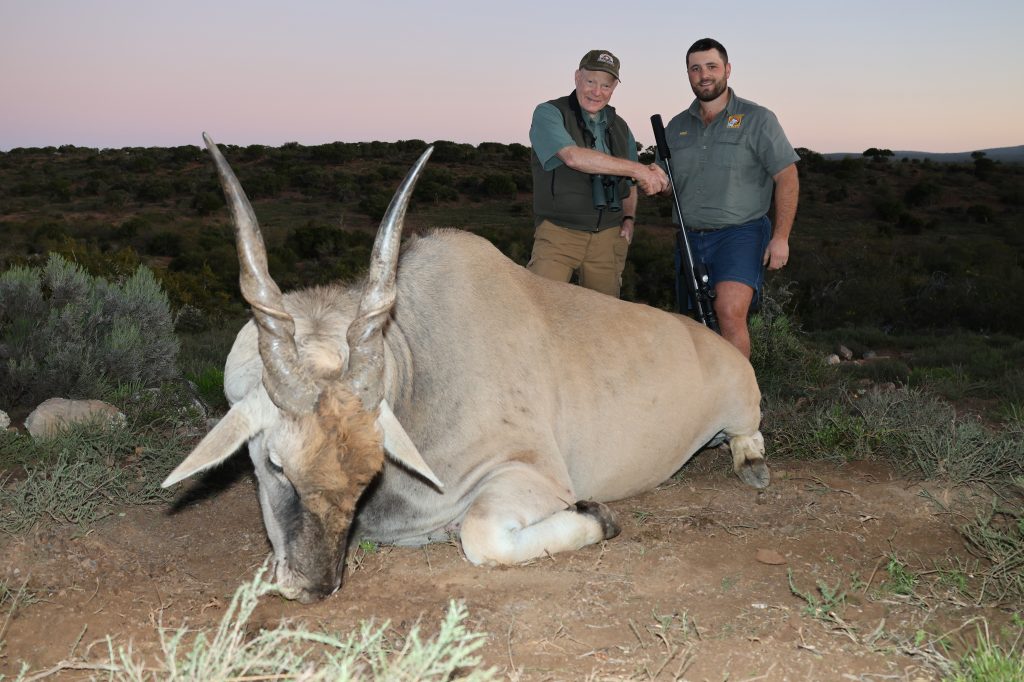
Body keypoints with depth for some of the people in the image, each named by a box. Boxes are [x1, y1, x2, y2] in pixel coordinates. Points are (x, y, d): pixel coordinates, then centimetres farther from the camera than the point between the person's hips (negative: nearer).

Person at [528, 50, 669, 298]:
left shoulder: (619, 127, 16)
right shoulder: (549, 114, -2)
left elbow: (629, 184, 29)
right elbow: (573, 157, -21)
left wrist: (629, 218, 8)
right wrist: (638, 169, -20)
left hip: (609, 237, 5)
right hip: (559, 233, -5)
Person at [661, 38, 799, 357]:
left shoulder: (757, 119, -1)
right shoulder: (677, 126, 13)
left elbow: (787, 177, -4)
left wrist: (780, 237, -10)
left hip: (740, 234, -5)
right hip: (691, 239, 5)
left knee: (730, 313, -26)